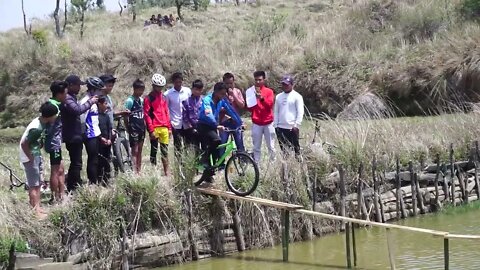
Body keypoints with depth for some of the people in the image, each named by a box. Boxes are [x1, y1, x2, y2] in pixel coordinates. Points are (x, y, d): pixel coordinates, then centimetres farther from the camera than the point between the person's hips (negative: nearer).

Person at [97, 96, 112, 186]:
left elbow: (110, 128, 12)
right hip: (99, 143, -6)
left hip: (107, 143, 7)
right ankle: (99, 182, -2)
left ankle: (106, 182, 17)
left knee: (107, 162, 9)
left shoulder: (107, 116, 11)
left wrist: (109, 139, -1)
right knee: (100, 163, -6)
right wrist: (101, 138, -14)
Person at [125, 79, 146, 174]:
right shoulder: (130, 101, -12)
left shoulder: (141, 100, 9)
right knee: (135, 151, -5)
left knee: (139, 151, 10)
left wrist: (144, 125, 10)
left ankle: (139, 171, 15)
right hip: (134, 129, -7)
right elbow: (126, 117, -10)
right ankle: (135, 172, -5)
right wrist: (128, 129, -8)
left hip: (141, 129, 7)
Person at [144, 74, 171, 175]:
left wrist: (169, 127, 13)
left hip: (164, 128, 5)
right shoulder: (149, 98, -3)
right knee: (154, 151, 1)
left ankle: (166, 172, 9)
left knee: (165, 150, 6)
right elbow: (147, 115, -7)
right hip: (155, 128, -5)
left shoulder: (163, 97, 16)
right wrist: (151, 130, -12)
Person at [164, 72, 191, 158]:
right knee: (178, 147, 2)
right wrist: (169, 122, -5)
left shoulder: (188, 91, 2)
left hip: (187, 123, 2)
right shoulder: (168, 94, -3)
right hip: (176, 124, -2)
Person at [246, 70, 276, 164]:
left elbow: (270, 105, -9)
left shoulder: (269, 91, 4)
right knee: (256, 147, -1)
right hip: (256, 123, 1)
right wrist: (254, 98, -11)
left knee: (271, 146, 2)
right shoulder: (251, 92, 8)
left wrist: (262, 98, -26)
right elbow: (249, 108, 6)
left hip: (268, 123, -1)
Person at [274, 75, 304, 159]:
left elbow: (300, 112, -6)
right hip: (280, 127, 5)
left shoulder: (297, 96, -1)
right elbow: (276, 112, 15)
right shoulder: (278, 97, 13)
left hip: (292, 127, -5)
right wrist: (275, 125, 7)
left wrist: (296, 125, -13)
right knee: (283, 150, 8)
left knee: (296, 147, -2)